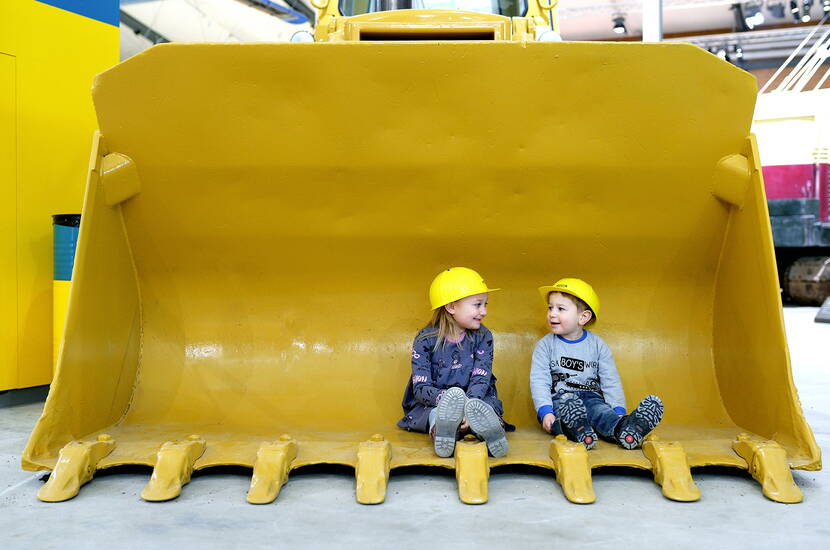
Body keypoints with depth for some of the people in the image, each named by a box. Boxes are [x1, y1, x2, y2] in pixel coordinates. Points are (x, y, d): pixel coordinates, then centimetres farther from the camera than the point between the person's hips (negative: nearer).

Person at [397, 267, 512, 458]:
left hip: (475, 398, 1)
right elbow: (421, 388, -13)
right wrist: (445, 398, -36)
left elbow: (481, 380, -11)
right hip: (432, 405, -1)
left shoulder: (482, 336, 1)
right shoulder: (426, 340, -5)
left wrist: (468, 405, -34)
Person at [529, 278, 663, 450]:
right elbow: (539, 381, -3)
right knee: (566, 407, -36)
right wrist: (545, 411, -19)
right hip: (559, 400, -1)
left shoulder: (597, 345, 9)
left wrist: (619, 412, -9)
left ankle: (623, 429, -63)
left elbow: (610, 381, 6)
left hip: (591, 397, 1)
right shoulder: (545, 345, 6)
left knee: (600, 410, -33)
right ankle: (577, 430, -67)